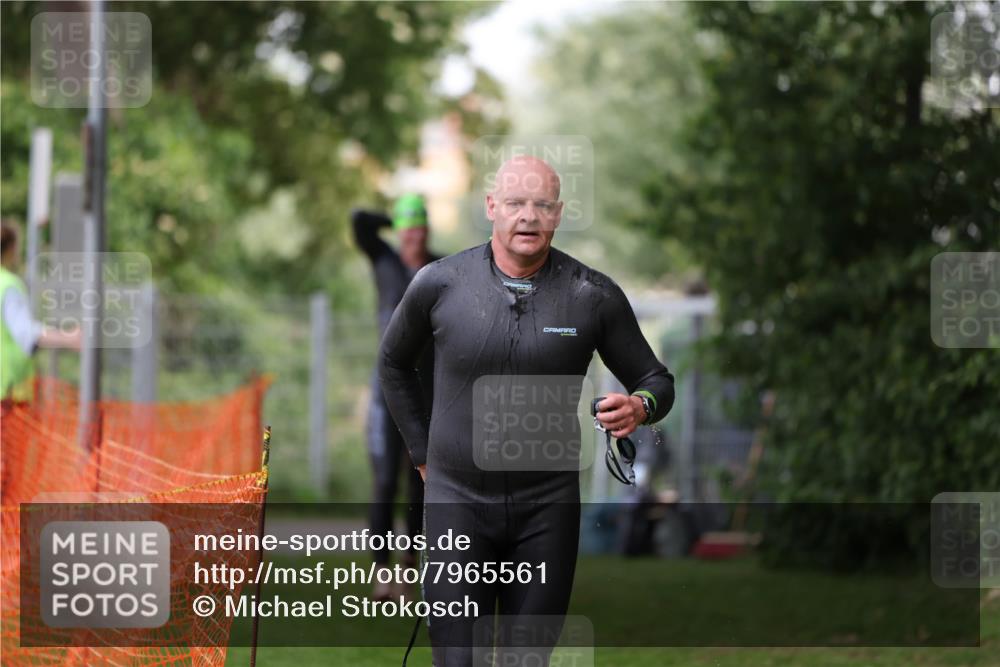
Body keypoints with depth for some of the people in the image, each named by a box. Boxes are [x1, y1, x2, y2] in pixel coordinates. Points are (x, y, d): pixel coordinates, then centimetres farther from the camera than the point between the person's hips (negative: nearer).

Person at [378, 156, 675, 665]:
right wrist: (422, 453, 12)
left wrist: (639, 406, -18)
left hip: (546, 508, 1)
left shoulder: (595, 296, -3)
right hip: (457, 499, -1)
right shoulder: (438, 284, -2)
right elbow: (394, 362, 16)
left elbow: (656, 381, 6)